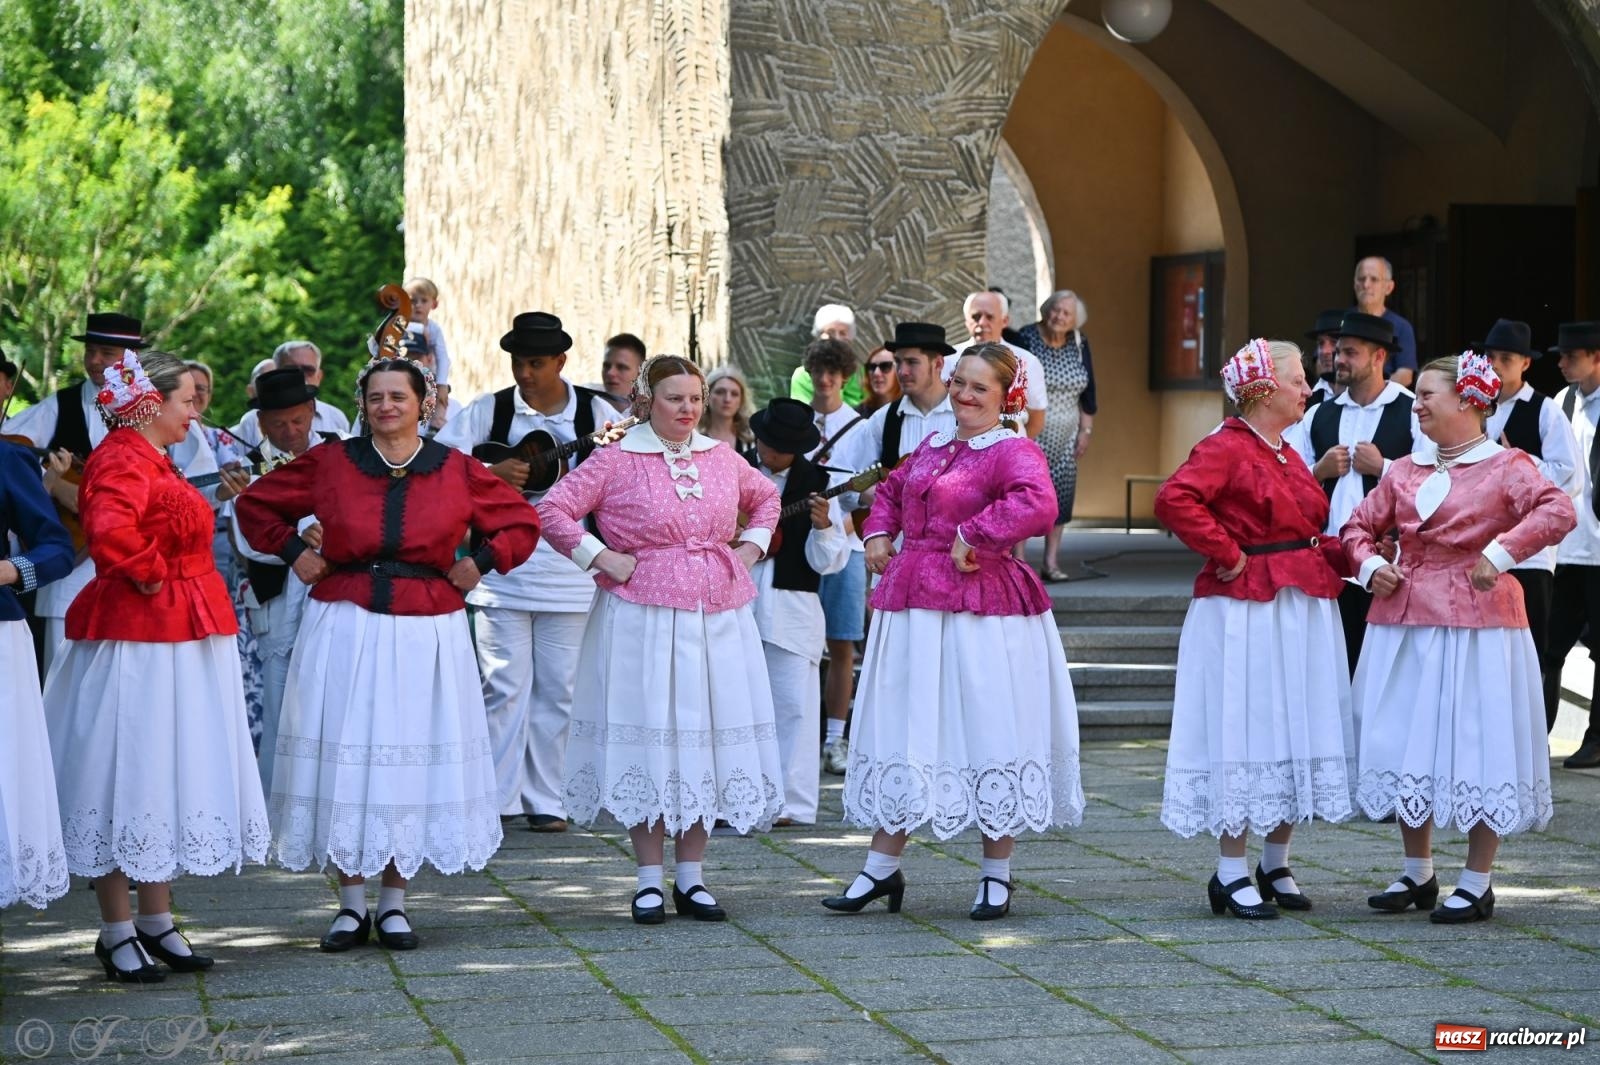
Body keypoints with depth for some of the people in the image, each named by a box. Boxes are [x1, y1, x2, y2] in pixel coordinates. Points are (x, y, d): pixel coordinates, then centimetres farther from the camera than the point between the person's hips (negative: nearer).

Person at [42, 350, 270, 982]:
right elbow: (110, 532, -35)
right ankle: (117, 933, 5)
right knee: (128, 777, -3)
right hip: (139, 641, -10)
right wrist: (148, 577, -20)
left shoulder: (151, 461, 16)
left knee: (165, 776, 14)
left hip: (180, 641, 10)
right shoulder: (123, 461, -16)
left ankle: (156, 922, 22)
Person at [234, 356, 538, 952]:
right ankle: (351, 906, 10)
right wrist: (293, 552, 3)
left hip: (426, 633, 0)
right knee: (344, 765, 1)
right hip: (344, 628, 0)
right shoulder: (329, 463, 3)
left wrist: (480, 564, 2)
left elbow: (522, 523, 13)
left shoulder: (457, 472, 4)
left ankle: (393, 905, 14)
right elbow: (255, 505, 14)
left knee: (412, 765, 3)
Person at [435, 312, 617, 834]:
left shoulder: (594, 411, 4)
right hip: (502, 569, -1)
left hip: (568, 570, 1)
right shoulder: (489, 410, 2)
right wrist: (490, 472, -18)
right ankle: (498, 797, 3)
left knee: (557, 689, 6)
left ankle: (545, 800, 14)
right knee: (505, 684, -4)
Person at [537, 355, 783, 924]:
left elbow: (766, 497, 28)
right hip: (642, 618, -4)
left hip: (719, 618, 4)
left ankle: (691, 877, 15)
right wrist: (599, 557, -10)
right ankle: (650, 880, 7)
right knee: (647, 739, -2)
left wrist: (752, 546, 14)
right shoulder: (616, 460, -3)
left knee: (707, 742, 5)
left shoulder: (722, 458, 11)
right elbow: (553, 510, -5)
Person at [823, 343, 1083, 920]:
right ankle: (882, 868, 17)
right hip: (914, 601, 7)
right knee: (901, 727, 9)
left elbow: (1038, 503, -30)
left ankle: (996, 875, 12)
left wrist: (972, 538, -23)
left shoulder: (1011, 451, -9)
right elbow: (891, 489, 34)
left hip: (981, 609, -7)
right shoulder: (931, 446, 15)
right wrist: (878, 533, 17)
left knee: (987, 730, 0)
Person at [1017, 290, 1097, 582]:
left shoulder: (1079, 344, 5)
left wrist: (1086, 430, 9)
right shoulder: (1026, 339, -8)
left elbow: (1088, 391, 12)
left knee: (1061, 494, 2)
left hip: (1064, 435, 4)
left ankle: (1051, 562, 8)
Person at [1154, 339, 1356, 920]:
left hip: (1304, 609, 9)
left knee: (1296, 729, 10)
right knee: (1244, 732, -5)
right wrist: (1227, 555, -20)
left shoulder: (1288, 455, 17)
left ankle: (1275, 866, 21)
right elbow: (1174, 499, -26)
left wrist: (1344, 555, 5)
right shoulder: (1226, 448, -11)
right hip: (1246, 610, -9)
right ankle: (1231, 875, 3)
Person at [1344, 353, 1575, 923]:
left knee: (1477, 746, -3)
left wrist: (1500, 554, -24)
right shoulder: (1404, 471, 13)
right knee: (1406, 743, 9)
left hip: (1474, 620, -6)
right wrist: (1370, 565, 3)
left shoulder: (1505, 466, -4)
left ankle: (1476, 884, 7)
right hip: (1404, 619, 6)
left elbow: (1559, 511, -20)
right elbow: (1358, 527, 22)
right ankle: (1417, 875, 23)